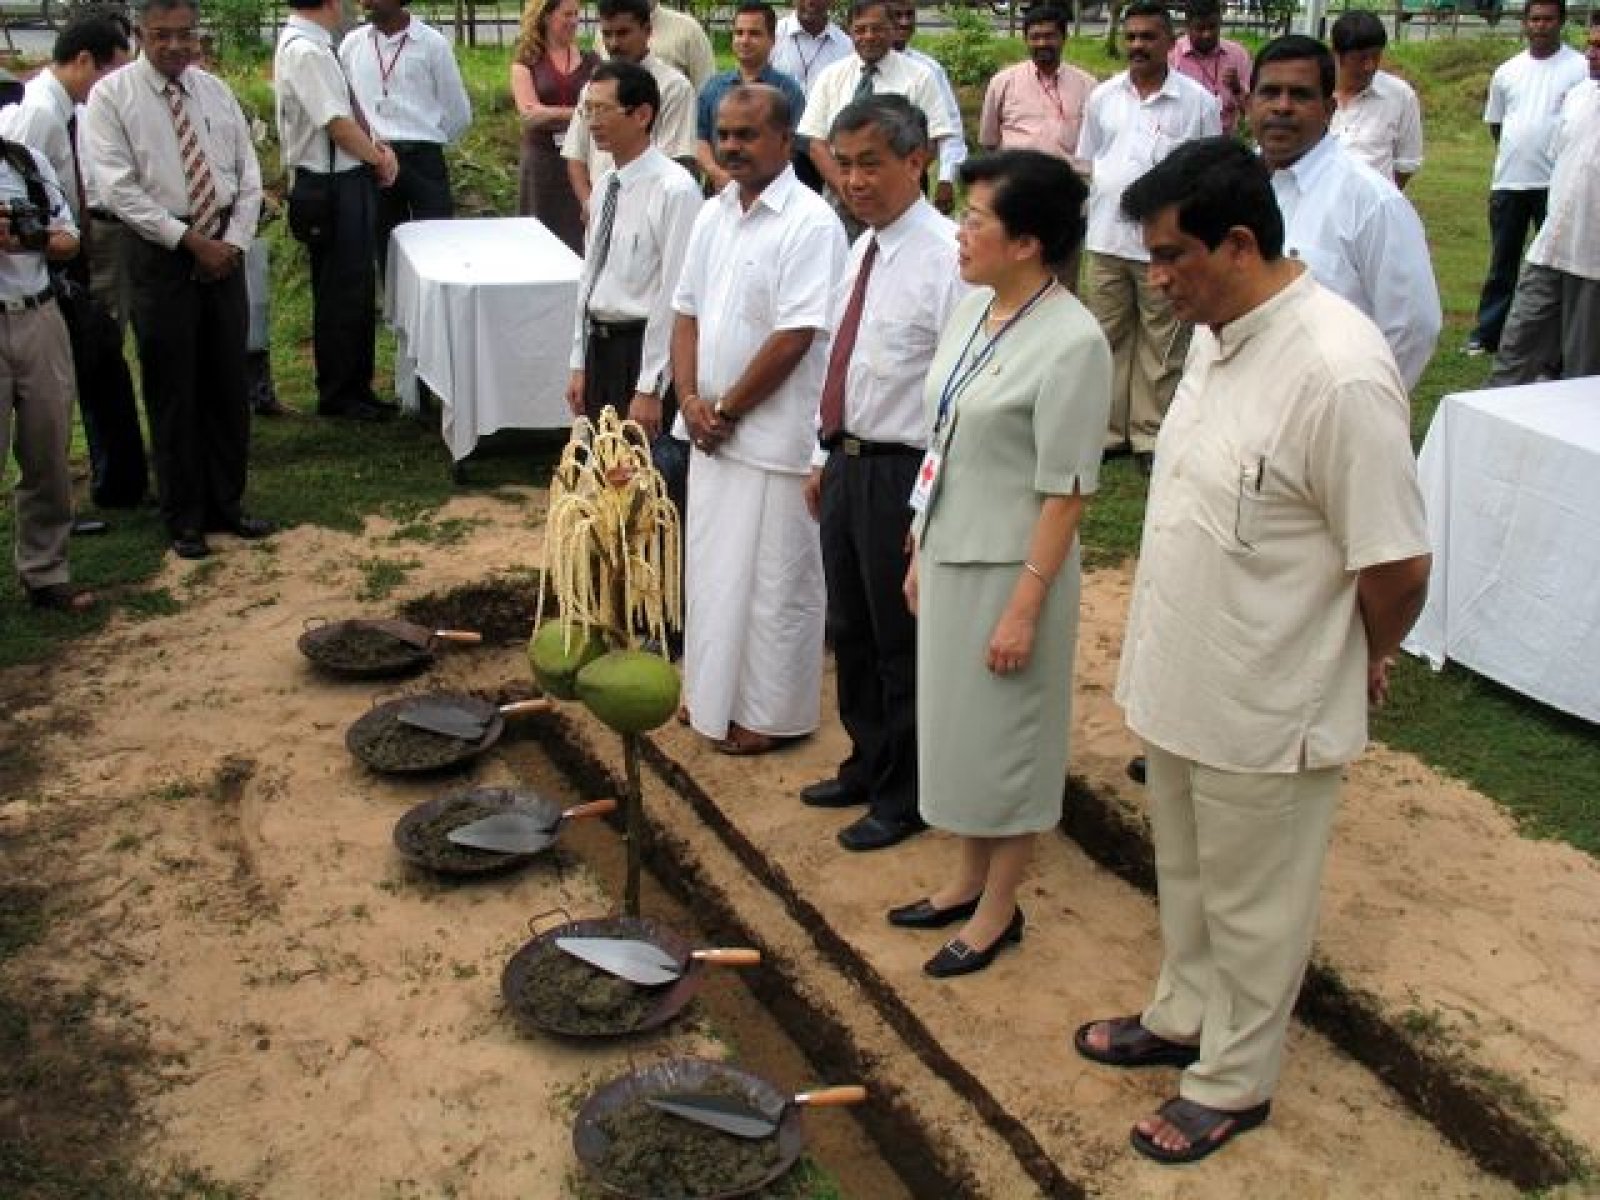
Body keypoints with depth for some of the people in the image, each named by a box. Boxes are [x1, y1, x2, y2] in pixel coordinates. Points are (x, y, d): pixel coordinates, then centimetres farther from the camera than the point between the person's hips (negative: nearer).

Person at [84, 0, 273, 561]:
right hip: (160, 254, -4)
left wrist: (233, 241, -6)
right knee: (172, 390, 3)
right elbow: (119, 189, -13)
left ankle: (226, 504, 24)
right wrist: (190, 240, -15)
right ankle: (184, 518, 15)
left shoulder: (215, 90, 8)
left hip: (223, 251, 4)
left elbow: (249, 175, 8)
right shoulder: (110, 95, -6)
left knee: (228, 385, 10)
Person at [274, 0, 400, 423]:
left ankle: (356, 387, 27)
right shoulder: (304, 51, -19)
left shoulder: (312, 44, 10)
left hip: (347, 180, 10)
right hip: (331, 186, -9)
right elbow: (338, 125, -21)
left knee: (357, 291, 16)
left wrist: (374, 146, 2)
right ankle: (337, 396, 13)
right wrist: (378, 158, -7)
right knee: (340, 293, 1)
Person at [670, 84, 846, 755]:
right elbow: (687, 313, 11)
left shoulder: (810, 223, -16)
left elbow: (794, 338, -20)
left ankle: (772, 714, 18)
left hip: (774, 435, -7)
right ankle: (714, 691, 34)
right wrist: (691, 399, -3)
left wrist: (726, 409, -14)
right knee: (712, 565, 18)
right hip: (711, 428, 8)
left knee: (770, 578, 3)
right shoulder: (713, 215, 9)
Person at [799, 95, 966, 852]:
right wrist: (824, 457, 18)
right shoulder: (865, 249, 9)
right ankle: (869, 767, 41)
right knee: (849, 630, 21)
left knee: (902, 642, 7)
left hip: (902, 475, -8)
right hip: (847, 464, 9)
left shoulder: (945, 258, -19)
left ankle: (905, 798, 26)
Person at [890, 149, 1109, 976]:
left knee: (1004, 735, 7)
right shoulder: (970, 311, 4)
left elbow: (1065, 492, -19)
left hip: (1009, 569, -8)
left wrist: (1025, 606, -18)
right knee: (955, 721, 19)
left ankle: (999, 908, 25)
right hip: (949, 557, 8)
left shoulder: (1072, 342, -20)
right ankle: (969, 878, 37)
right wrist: (922, 553, 13)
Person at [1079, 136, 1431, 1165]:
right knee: (1186, 876, 27)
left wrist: (1366, 663, -4)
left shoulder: (1338, 374, -28)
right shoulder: (1219, 333, 0)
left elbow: (1398, 562, -22)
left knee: (1252, 906, 14)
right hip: (1180, 682, 8)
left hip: (1265, 711, -8)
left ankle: (1234, 1081, 35)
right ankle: (1183, 1018, 50)